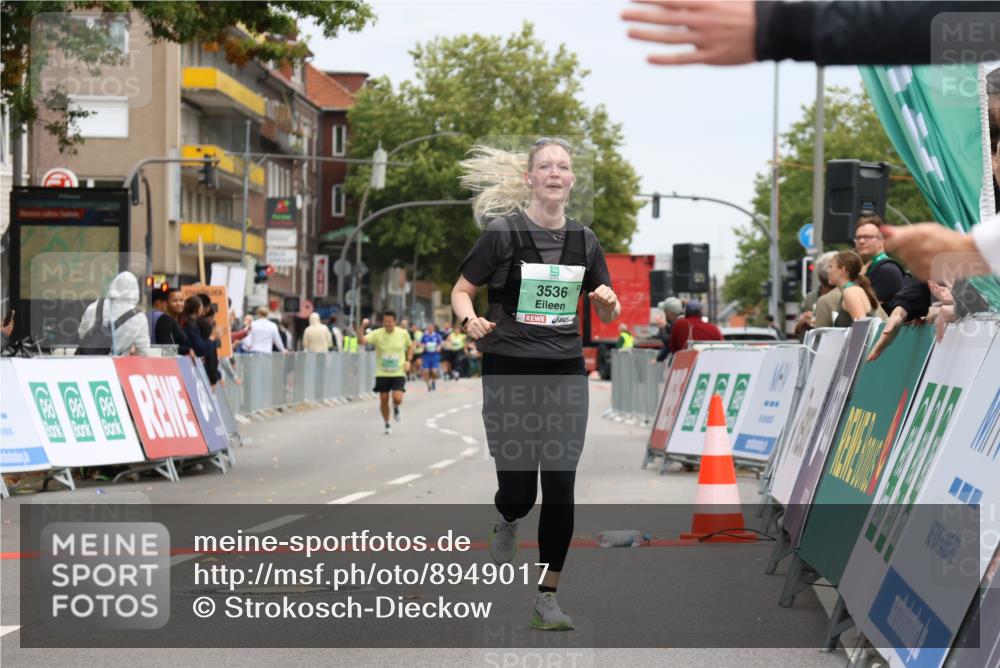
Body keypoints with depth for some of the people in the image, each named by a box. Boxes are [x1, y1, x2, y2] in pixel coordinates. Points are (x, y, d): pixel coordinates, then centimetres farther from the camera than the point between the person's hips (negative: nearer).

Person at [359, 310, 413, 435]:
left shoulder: (403, 333, -4)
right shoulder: (377, 334, -9)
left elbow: (410, 346, 14)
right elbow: (361, 341, -22)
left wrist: (408, 361, 1)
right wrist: (362, 328, -37)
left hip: (398, 373, 0)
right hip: (382, 374, 0)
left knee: (397, 399, -16)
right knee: (383, 400, 4)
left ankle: (396, 408, 22)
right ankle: (387, 424, 25)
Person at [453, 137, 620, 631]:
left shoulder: (584, 240, 8)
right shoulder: (503, 232, -5)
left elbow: (608, 314, 16)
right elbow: (461, 291, -1)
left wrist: (608, 303, -7)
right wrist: (470, 321, -23)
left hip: (565, 373, 3)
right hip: (509, 372, -3)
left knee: (561, 487, -2)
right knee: (519, 491, -4)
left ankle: (548, 596, 9)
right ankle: (506, 520, 35)